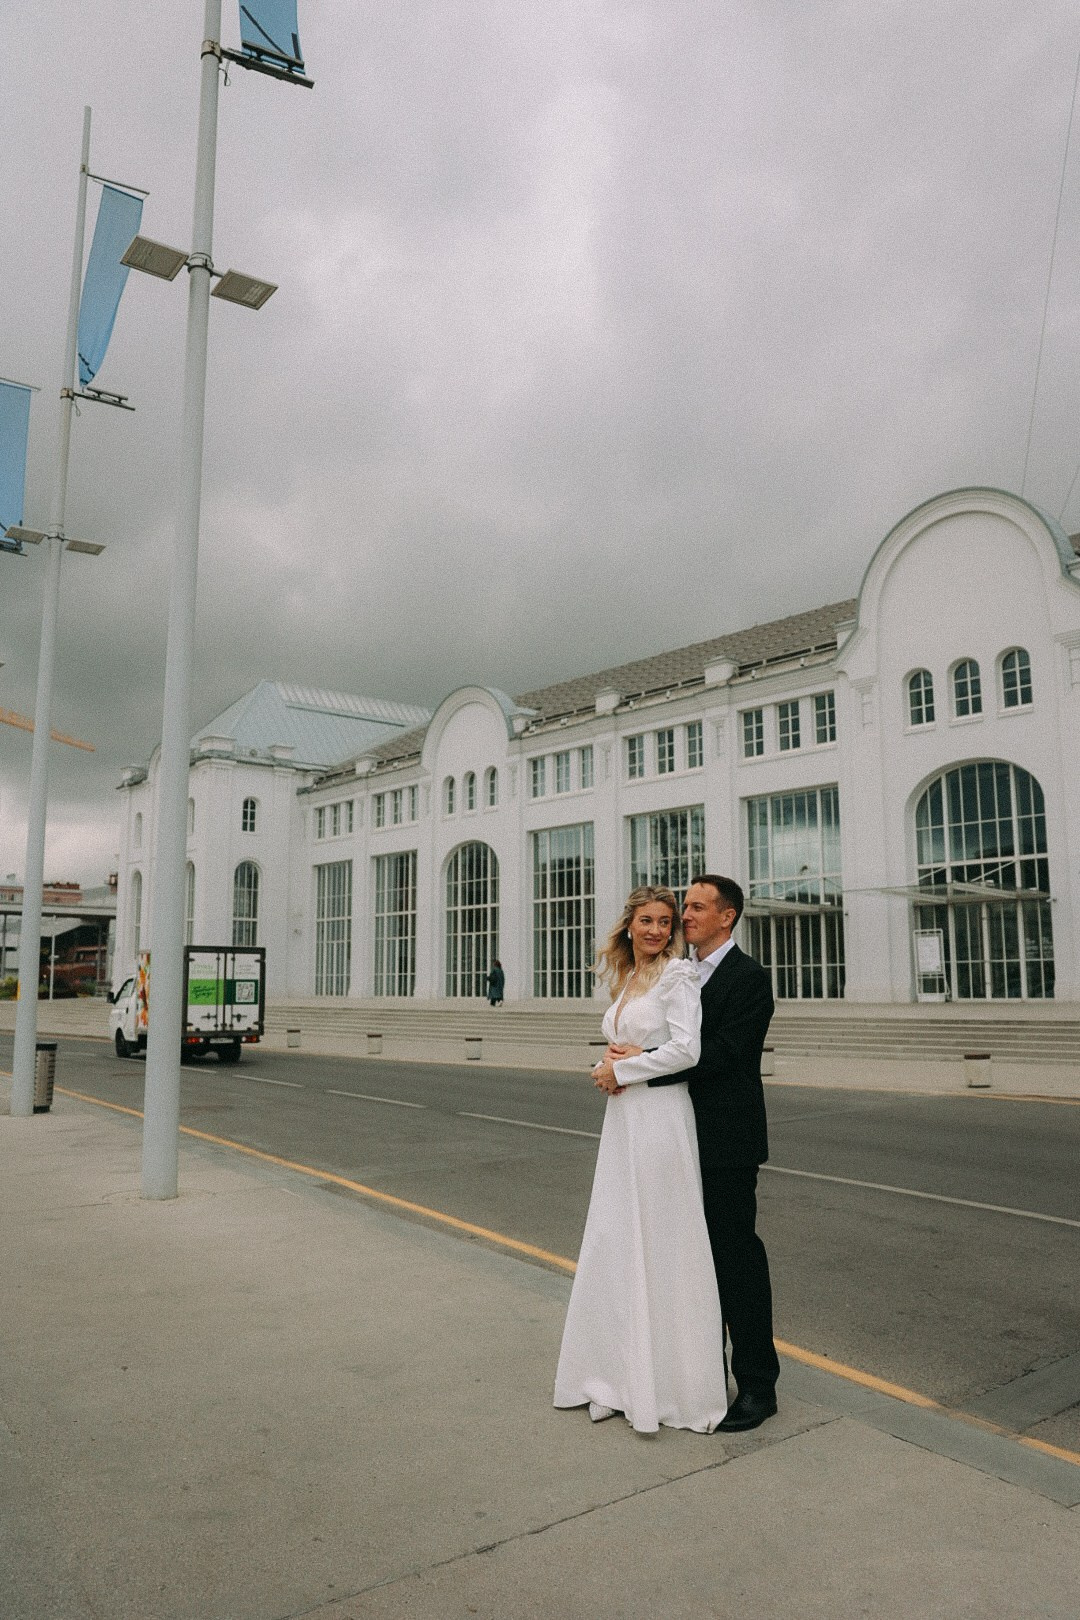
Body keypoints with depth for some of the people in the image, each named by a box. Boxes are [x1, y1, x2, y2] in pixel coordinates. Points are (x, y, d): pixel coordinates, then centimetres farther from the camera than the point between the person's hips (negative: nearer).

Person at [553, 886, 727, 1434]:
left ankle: (672, 1383, 15)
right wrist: (610, 1065, -3)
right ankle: (622, 1372, 25)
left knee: (663, 1245, 1)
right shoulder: (623, 981, 14)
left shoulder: (677, 974, -9)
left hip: (660, 1117, -8)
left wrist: (622, 1068, -9)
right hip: (623, 1118, 8)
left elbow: (686, 1050, -18)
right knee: (616, 1241, 12)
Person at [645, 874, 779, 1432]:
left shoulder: (748, 977, -13)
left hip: (726, 1140, -8)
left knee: (737, 1256, 1)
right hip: (688, 1136, 8)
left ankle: (757, 1385, 14)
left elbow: (720, 1053, -22)